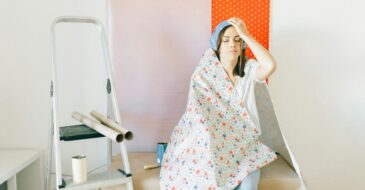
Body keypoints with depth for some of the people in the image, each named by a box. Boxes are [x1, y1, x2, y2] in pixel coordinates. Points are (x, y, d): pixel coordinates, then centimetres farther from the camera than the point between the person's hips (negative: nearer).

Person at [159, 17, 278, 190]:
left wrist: (246, 35, -17)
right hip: (213, 143, -1)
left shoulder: (249, 68, -1)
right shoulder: (204, 74, -6)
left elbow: (270, 66, -24)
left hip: (244, 143, 1)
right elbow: (197, 114, -9)